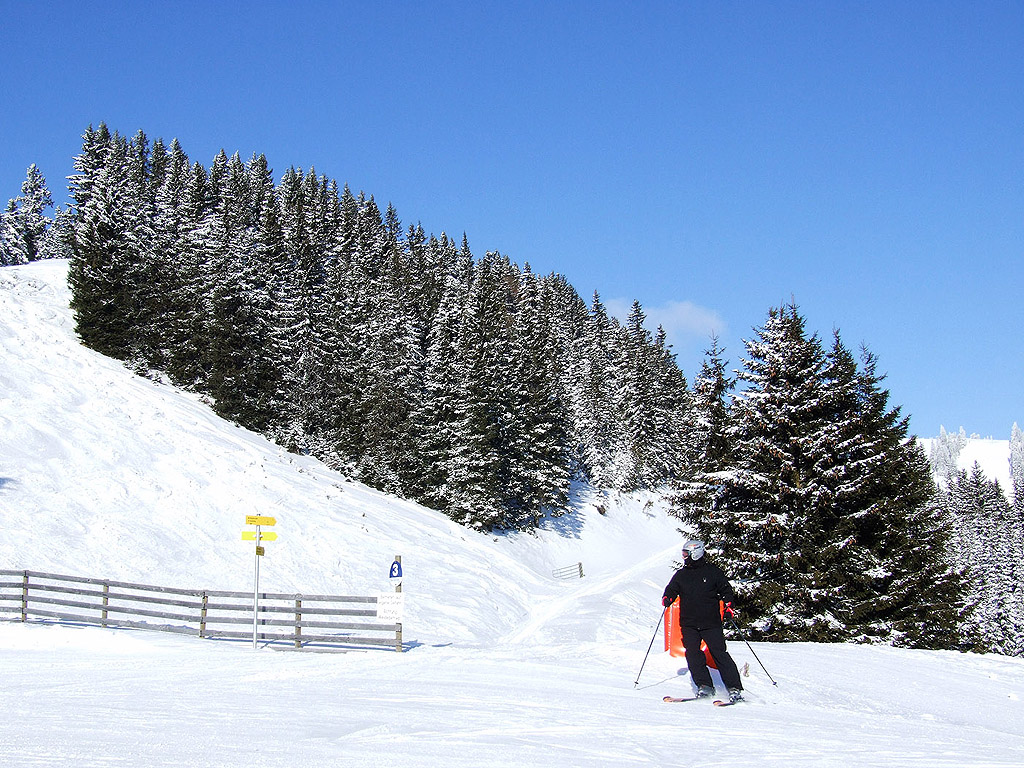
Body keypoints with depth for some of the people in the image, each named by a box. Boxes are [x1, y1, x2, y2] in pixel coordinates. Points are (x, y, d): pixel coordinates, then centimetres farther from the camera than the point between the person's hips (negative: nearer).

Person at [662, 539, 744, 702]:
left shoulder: (712, 571, 3)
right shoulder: (681, 575, 13)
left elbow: (726, 589, 8)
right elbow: (672, 590, 15)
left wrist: (728, 604, -8)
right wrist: (667, 598, -7)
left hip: (711, 622, -4)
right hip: (689, 624, 4)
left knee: (720, 654, -9)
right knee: (693, 655, -9)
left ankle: (734, 689, -5)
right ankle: (705, 686, 0)